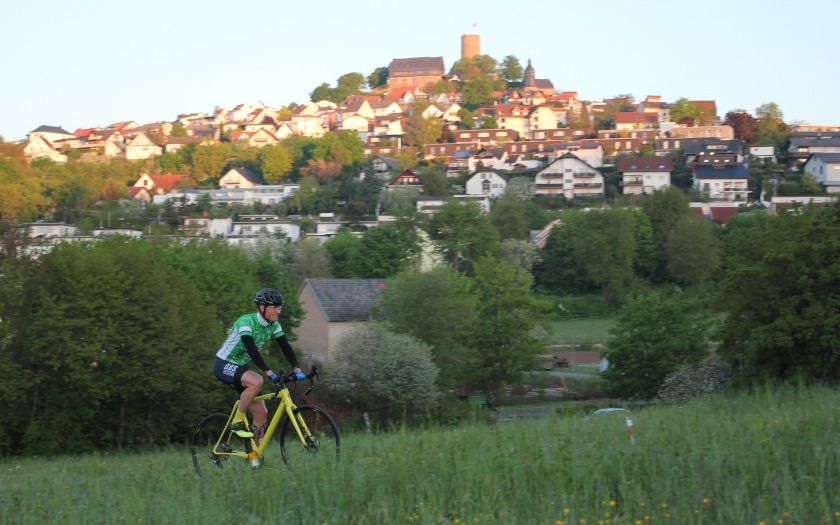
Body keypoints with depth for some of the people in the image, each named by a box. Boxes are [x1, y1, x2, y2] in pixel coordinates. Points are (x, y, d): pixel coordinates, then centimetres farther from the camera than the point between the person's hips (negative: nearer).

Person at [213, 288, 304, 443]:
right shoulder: (246, 321, -24)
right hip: (224, 365, -8)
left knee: (261, 413, -1)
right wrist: (268, 371, -44)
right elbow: (251, 349, -36)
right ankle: (237, 422, -20)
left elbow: (285, 347, -7)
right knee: (256, 382, -35)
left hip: (241, 368, 8)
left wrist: (296, 368, -24)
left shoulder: (273, 325, -1)